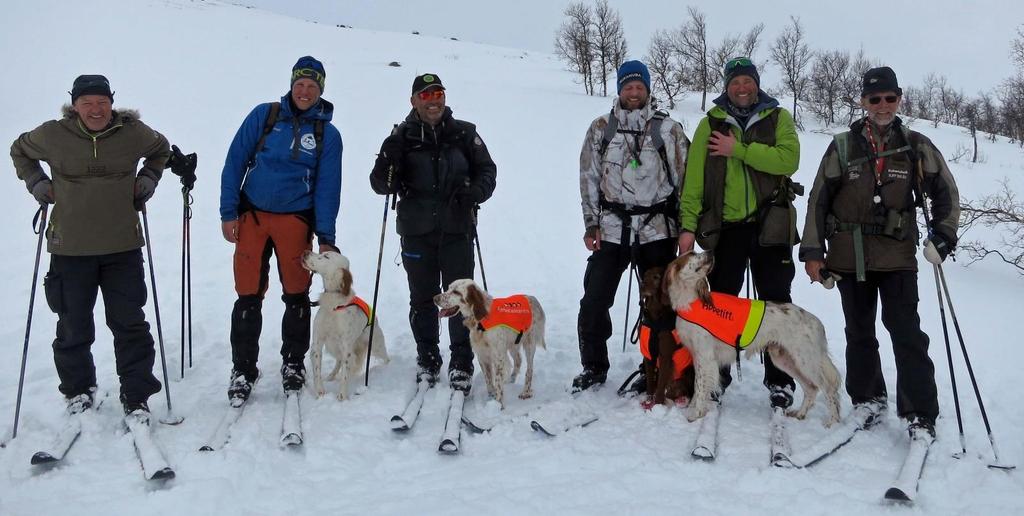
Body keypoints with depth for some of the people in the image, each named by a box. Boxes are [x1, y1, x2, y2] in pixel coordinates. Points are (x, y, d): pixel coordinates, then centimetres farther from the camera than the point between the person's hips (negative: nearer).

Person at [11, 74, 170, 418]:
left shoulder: (133, 132, -2)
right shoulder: (52, 136, -3)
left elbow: (161, 150, 20)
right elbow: (20, 151, 18)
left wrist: (146, 182, 7)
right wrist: (37, 184, 5)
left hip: (123, 248, 0)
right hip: (70, 250, 0)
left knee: (130, 324, 2)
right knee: (74, 327, 11)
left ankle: (136, 396, 12)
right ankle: (78, 390, 31)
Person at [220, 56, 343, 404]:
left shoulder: (328, 134, 3)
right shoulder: (264, 115, 1)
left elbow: (328, 188, 1)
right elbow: (235, 162, 1)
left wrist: (326, 238, -5)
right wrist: (228, 213, -4)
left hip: (295, 219, 0)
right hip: (252, 216, 0)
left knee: (296, 296, 5)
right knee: (248, 296, 1)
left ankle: (293, 363, 23)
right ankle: (243, 369, 13)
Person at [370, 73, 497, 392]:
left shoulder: (464, 133, 5)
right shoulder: (402, 137, 3)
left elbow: (487, 170, 11)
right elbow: (381, 185, 1)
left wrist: (475, 192, -10)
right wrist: (388, 162, -21)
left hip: (457, 230, 0)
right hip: (417, 232, 0)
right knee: (422, 298, 9)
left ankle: (461, 362, 12)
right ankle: (427, 359, 23)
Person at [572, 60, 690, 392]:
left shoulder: (668, 129, 3)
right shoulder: (601, 128, 7)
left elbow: (683, 178, 4)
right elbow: (589, 179, 7)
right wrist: (591, 224, 1)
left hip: (657, 229, -1)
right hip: (612, 228, 1)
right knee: (594, 301, 1)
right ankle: (593, 367, 17)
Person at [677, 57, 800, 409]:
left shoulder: (778, 118, 5)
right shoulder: (711, 123, 7)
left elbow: (788, 159, -14)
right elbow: (694, 177, 1)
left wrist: (738, 149, -16)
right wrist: (688, 225, -6)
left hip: (769, 224, -1)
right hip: (724, 225, 1)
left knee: (775, 303, 4)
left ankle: (779, 380, 13)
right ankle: (716, 373, 21)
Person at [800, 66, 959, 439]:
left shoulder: (916, 146, 3)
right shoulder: (843, 147, 2)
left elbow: (946, 192, 11)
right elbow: (818, 200, 3)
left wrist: (942, 237, 0)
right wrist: (813, 251, 0)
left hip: (897, 256, -1)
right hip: (850, 255, 1)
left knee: (906, 332, -7)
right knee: (859, 333, 12)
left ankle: (920, 416, 1)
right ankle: (868, 399, 28)